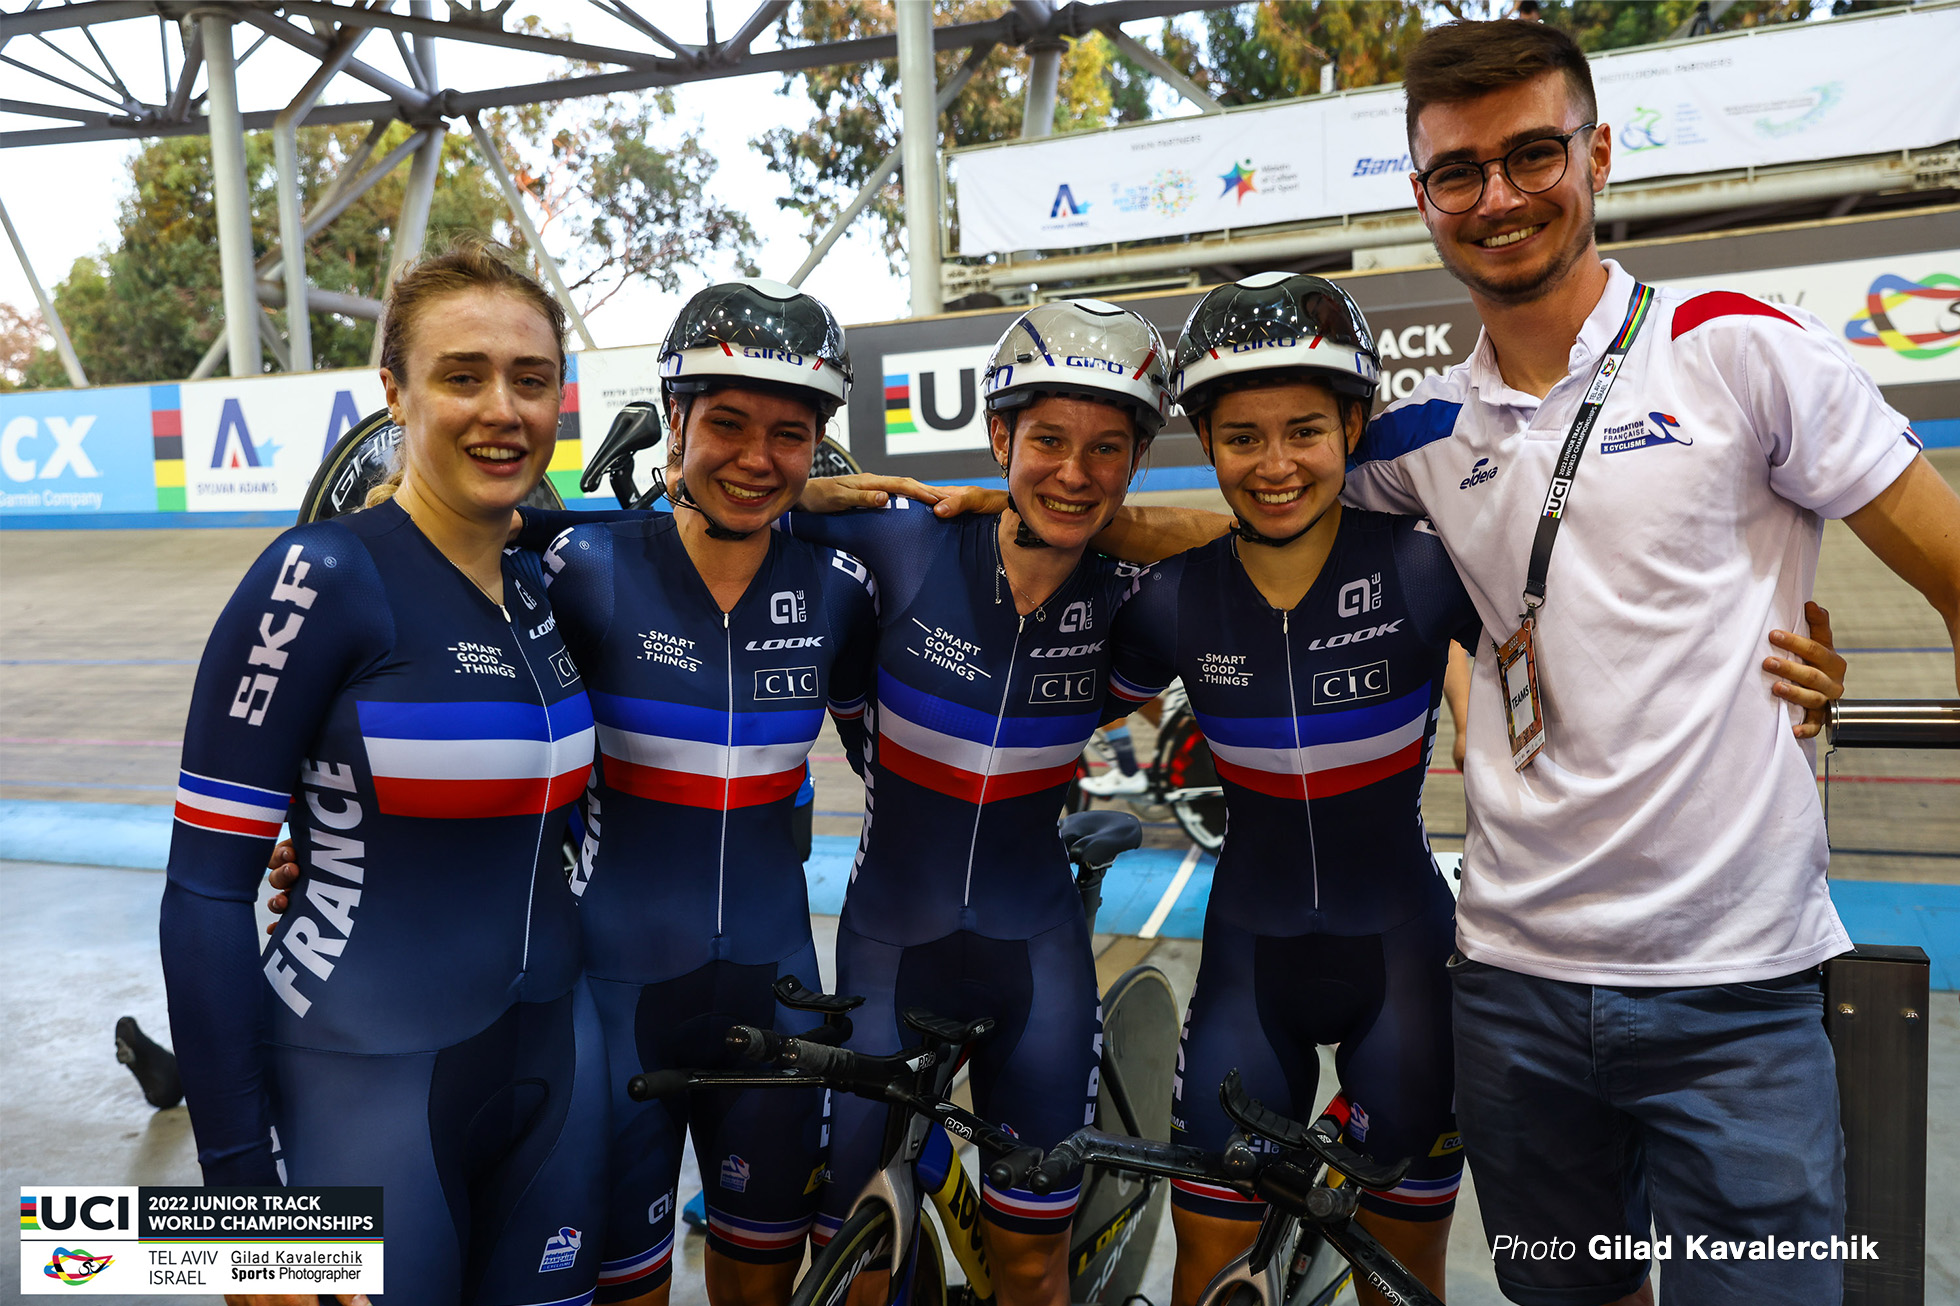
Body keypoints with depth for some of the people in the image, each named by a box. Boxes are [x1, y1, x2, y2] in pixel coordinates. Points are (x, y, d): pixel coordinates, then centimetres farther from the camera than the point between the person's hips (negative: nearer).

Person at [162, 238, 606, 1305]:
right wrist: (241, 1179, -12)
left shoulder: (544, 588, 4)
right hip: (367, 1085, -6)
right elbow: (205, 891, -14)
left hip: (551, 1061, 6)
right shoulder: (322, 577, -15)